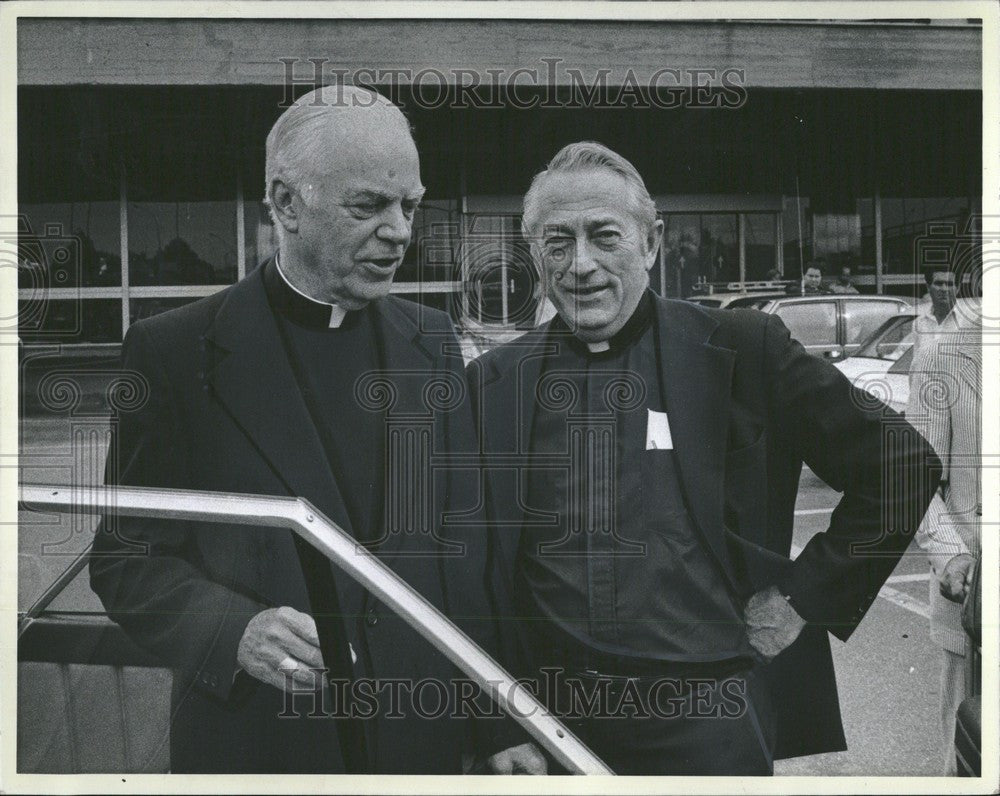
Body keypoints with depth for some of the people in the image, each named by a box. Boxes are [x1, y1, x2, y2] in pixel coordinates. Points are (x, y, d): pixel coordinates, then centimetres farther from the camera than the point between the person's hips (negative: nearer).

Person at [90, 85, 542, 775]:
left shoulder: (432, 341, 2)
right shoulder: (173, 352, -9)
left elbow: (466, 549, 4)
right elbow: (125, 558, -5)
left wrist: (500, 726, 4)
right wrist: (236, 631, -22)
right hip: (256, 739, -3)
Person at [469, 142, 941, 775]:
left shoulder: (743, 349, -3)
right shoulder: (491, 383, 3)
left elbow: (901, 468, 0)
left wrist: (804, 597, -3)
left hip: (704, 720, -2)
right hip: (546, 720, 2)